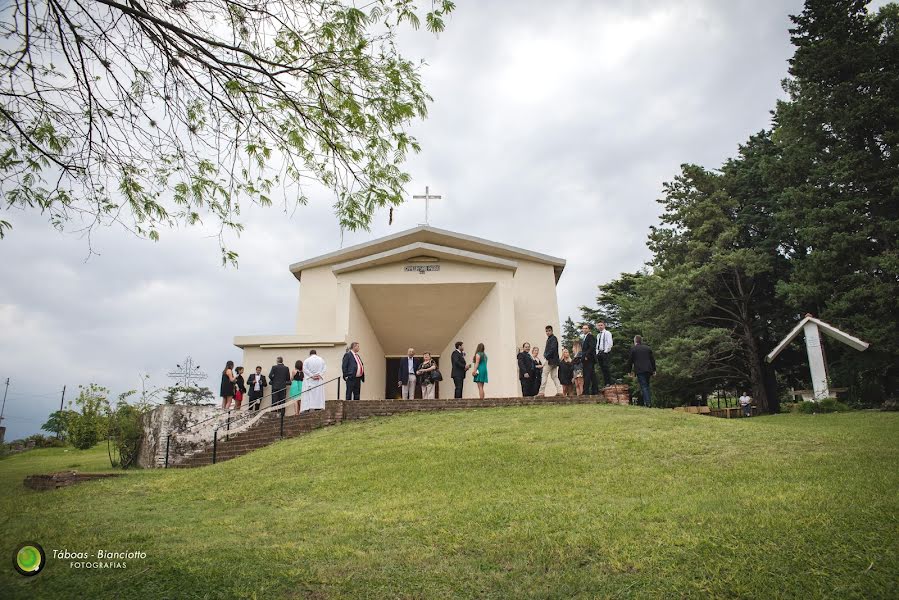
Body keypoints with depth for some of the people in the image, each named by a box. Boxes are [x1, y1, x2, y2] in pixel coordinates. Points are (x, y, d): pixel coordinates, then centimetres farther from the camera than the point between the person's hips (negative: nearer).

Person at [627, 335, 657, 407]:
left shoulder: (633, 349, -1)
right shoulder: (648, 348, 12)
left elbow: (630, 361, 1)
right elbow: (652, 359, 13)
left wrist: (630, 370, 11)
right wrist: (654, 370, 17)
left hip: (640, 370, -4)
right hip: (648, 370, 5)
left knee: (644, 386, -5)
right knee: (646, 386, 15)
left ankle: (647, 402, -14)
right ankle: (648, 402, 14)